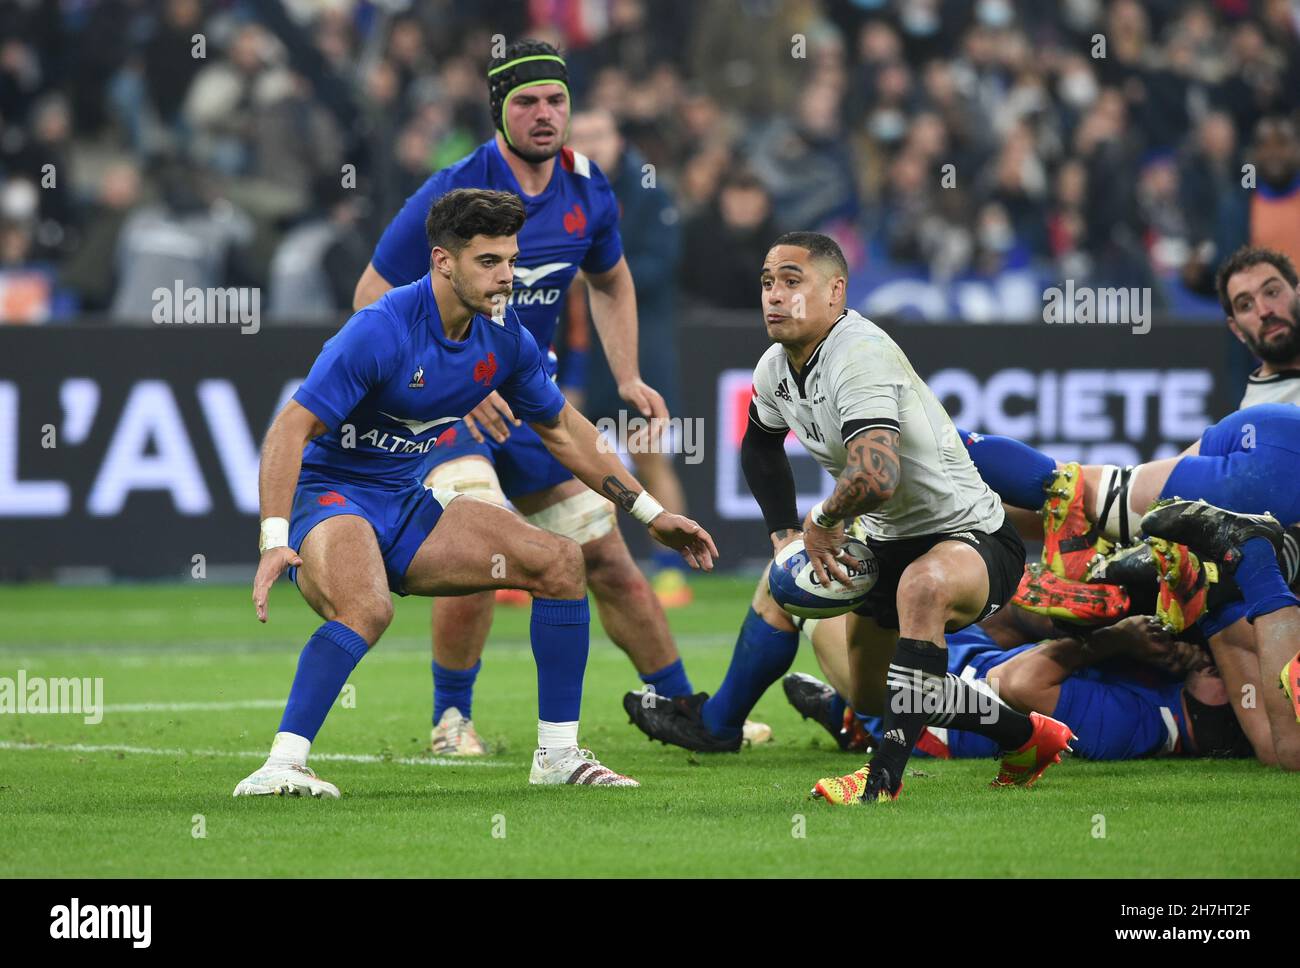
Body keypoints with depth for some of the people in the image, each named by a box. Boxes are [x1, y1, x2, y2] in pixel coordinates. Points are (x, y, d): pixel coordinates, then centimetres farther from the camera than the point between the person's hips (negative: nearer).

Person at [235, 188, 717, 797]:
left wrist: (650, 513, 15)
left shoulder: (503, 339, -1)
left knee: (559, 561, -2)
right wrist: (274, 541, -38)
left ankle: (558, 754, 6)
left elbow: (561, 429, 16)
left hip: (407, 505, 7)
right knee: (366, 610, -38)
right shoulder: (381, 331, -23)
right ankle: (279, 766, -37)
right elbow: (292, 428, -25)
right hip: (331, 494, -7)